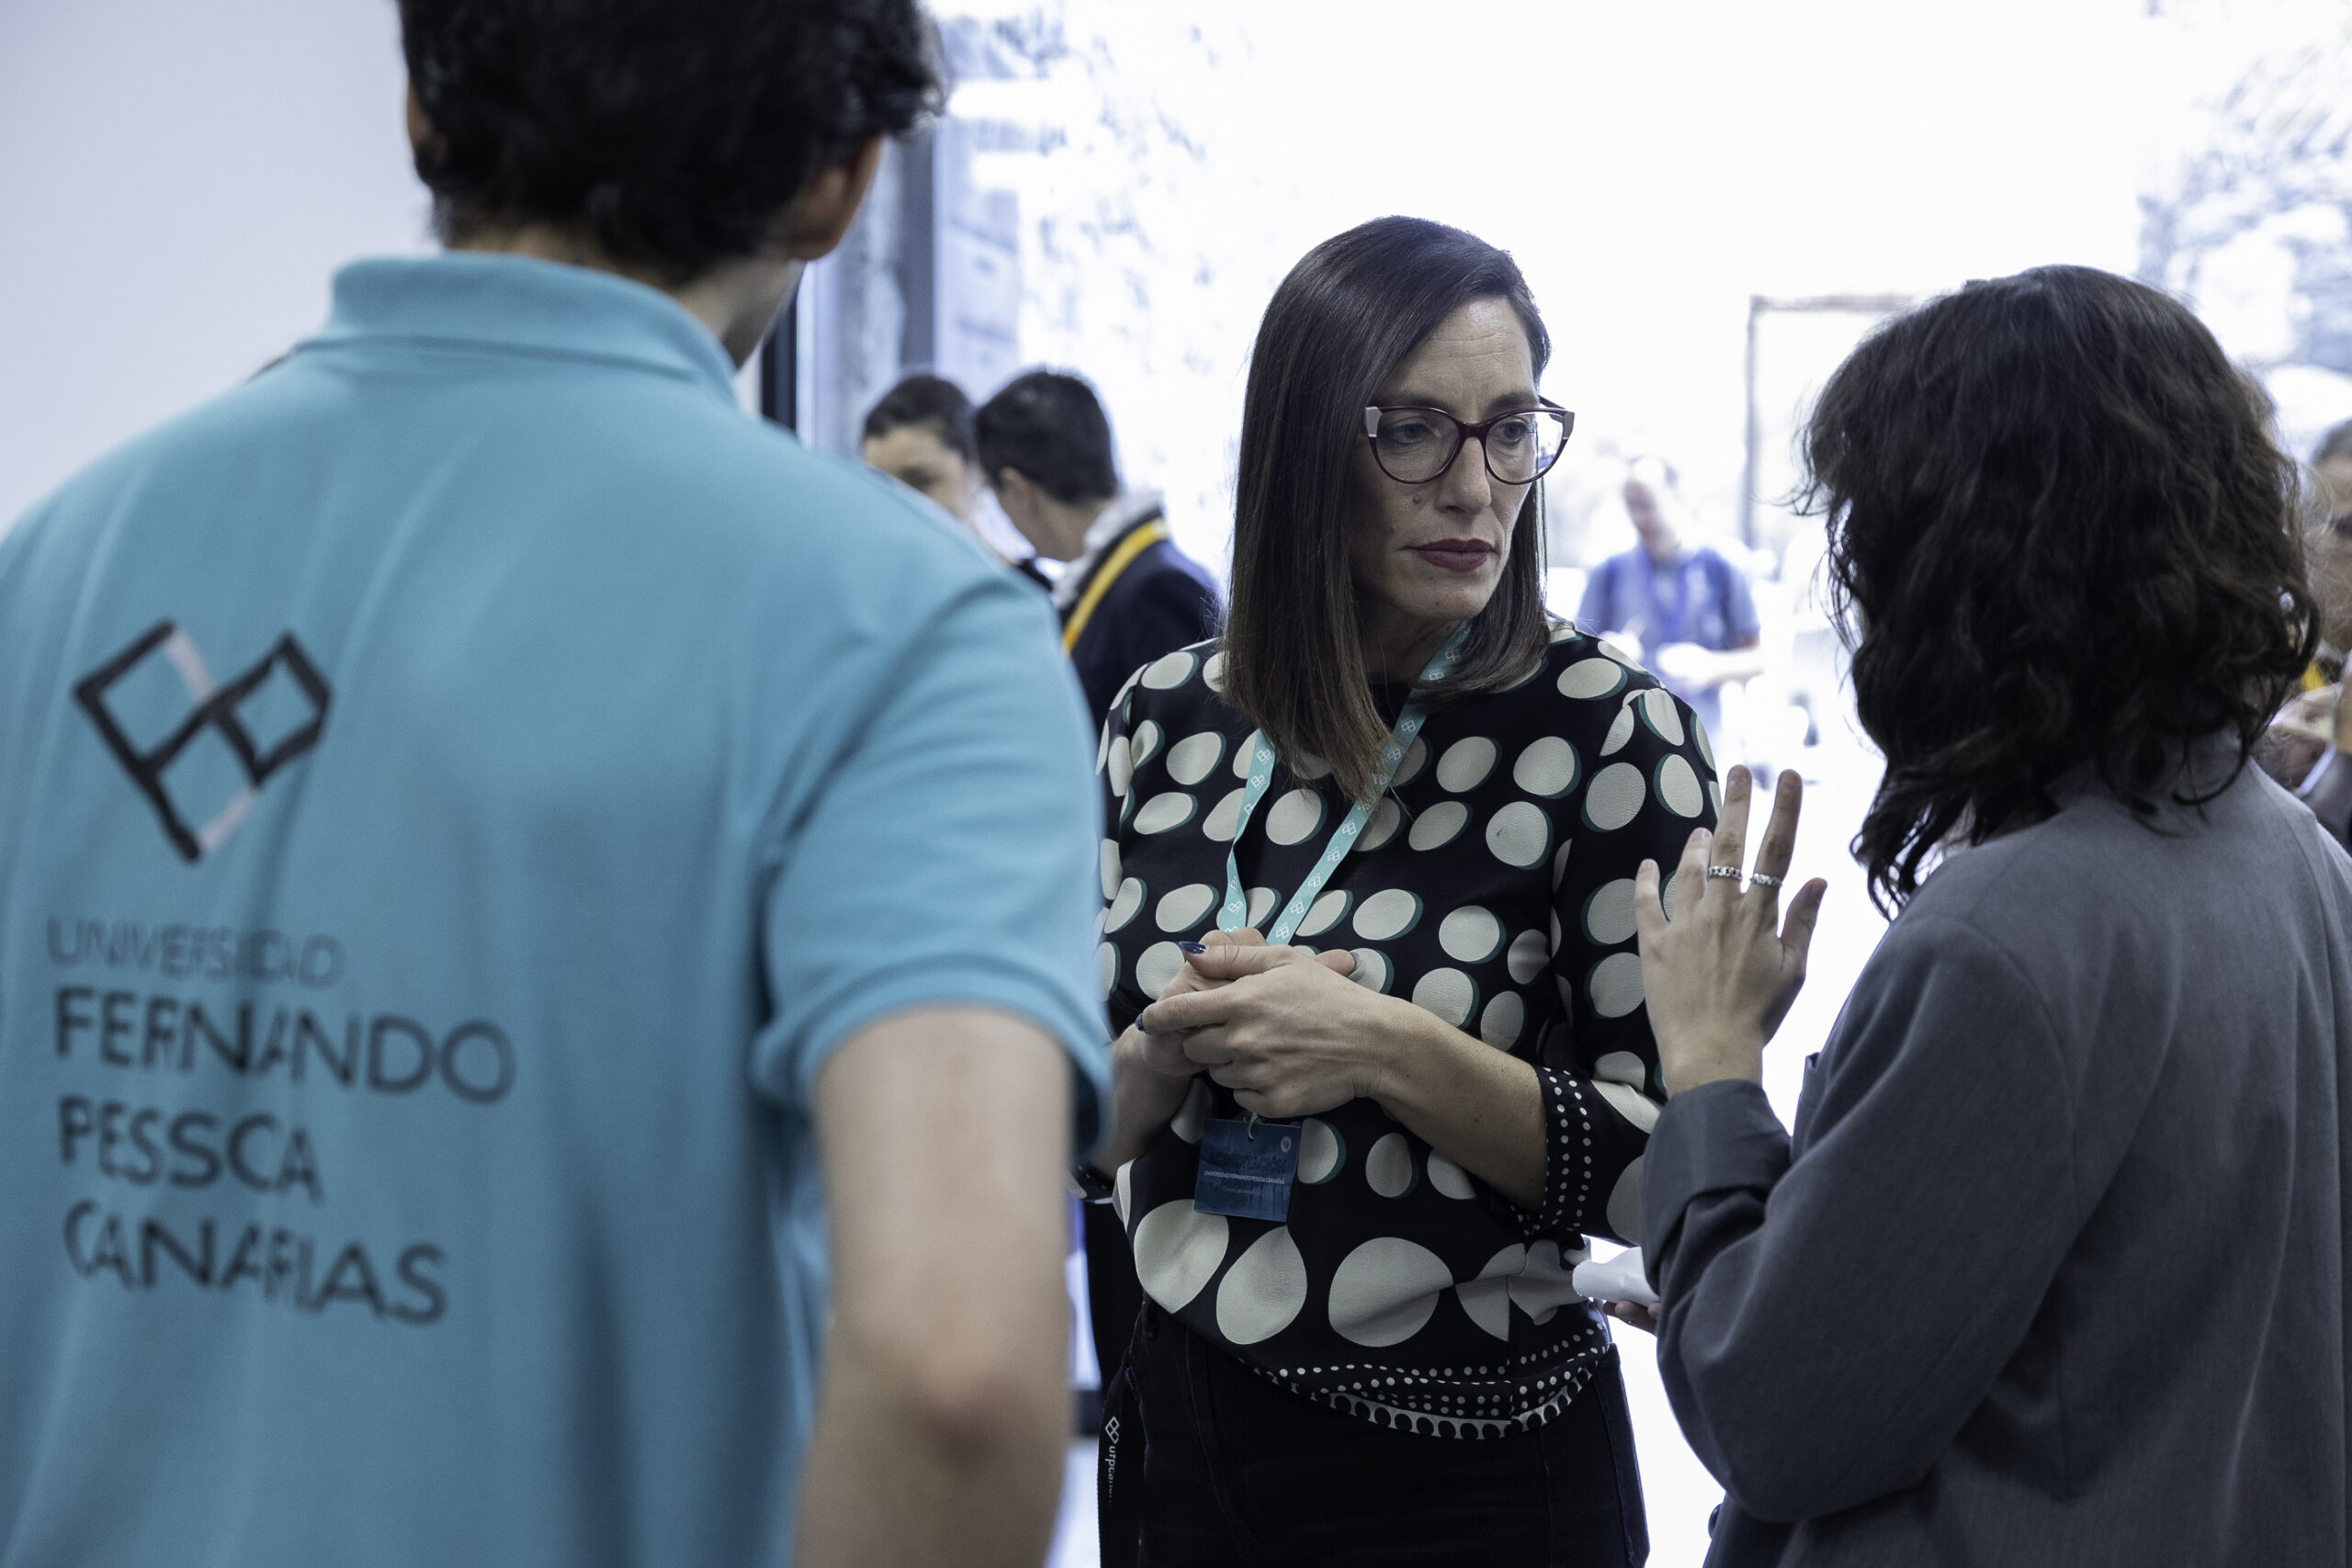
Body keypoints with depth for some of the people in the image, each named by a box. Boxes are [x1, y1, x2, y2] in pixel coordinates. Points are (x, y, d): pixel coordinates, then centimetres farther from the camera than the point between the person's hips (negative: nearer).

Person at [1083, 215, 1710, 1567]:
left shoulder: (1612, 731, -12)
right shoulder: (1169, 718, 0)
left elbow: (1670, 1174, -12)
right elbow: (1084, 1137, 6)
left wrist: (1393, 1054, -23)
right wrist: (1173, 1049, -15)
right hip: (1184, 1434, 4)